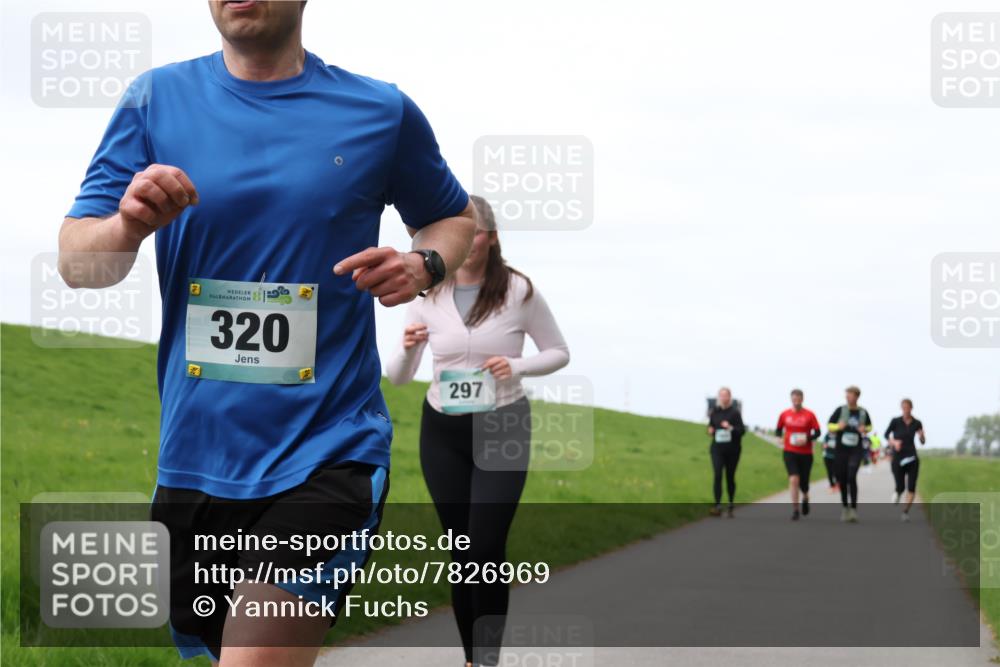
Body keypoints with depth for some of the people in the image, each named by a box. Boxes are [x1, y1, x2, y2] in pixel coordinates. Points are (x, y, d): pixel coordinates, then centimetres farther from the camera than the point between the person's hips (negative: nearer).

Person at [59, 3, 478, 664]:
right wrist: (127, 227, -21)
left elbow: (456, 219, 18)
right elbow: (75, 259, 2)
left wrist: (422, 266, -5)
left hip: (326, 453, -3)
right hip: (195, 455, 3)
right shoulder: (157, 100, 5)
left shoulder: (382, 112, 2)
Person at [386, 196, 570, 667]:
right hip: (442, 432, 3)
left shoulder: (519, 291, -9)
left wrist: (516, 366, -18)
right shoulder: (427, 296, -2)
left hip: (502, 429, -3)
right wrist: (408, 348, -20)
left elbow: (559, 353, 1)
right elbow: (396, 378, 2)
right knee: (460, 548, 7)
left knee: (486, 549, -12)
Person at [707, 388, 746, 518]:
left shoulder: (735, 412, -5)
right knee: (717, 475, -14)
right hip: (717, 449, 2)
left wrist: (731, 428, -26)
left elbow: (742, 430, -9)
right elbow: (710, 426, 20)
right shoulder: (714, 412, 6)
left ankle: (731, 506, 24)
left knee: (730, 477, 8)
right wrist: (710, 430, -2)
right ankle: (717, 506, -20)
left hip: (732, 449, -2)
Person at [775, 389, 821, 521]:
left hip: (806, 453, 0)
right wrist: (781, 437, -7)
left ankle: (805, 498, 43)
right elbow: (778, 430, 14)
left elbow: (817, 432, -3)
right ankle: (795, 510, -10)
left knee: (803, 482, 8)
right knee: (793, 479, -16)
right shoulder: (784, 414, 2)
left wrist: (807, 439, -20)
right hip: (789, 452, 0)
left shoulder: (809, 415, -3)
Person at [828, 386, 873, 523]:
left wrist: (865, 429, -3)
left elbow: (869, 426, 20)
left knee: (851, 477, -18)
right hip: (841, 449, 2)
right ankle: (844, 507, 24)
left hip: (856, 450, -2)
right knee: (842, 479, 6)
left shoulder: (863, 413, 2)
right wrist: (838, 427, -14)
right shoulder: (840, 410, 0)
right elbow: (830, 426, 7)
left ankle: (853, 509, -16)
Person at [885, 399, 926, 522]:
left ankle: (906, 512, 0)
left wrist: (922, 436, -16)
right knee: (900, 487, -3)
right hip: (898, 458, -1)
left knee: (911, 487, -9)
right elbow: (886, 434, 8)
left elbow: (923, 442, 7)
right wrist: (893, 442, -12)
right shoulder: (896, 421, -6)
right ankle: (897, 493, 34)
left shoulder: (917, 423, 0)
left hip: (912, 457, 1)